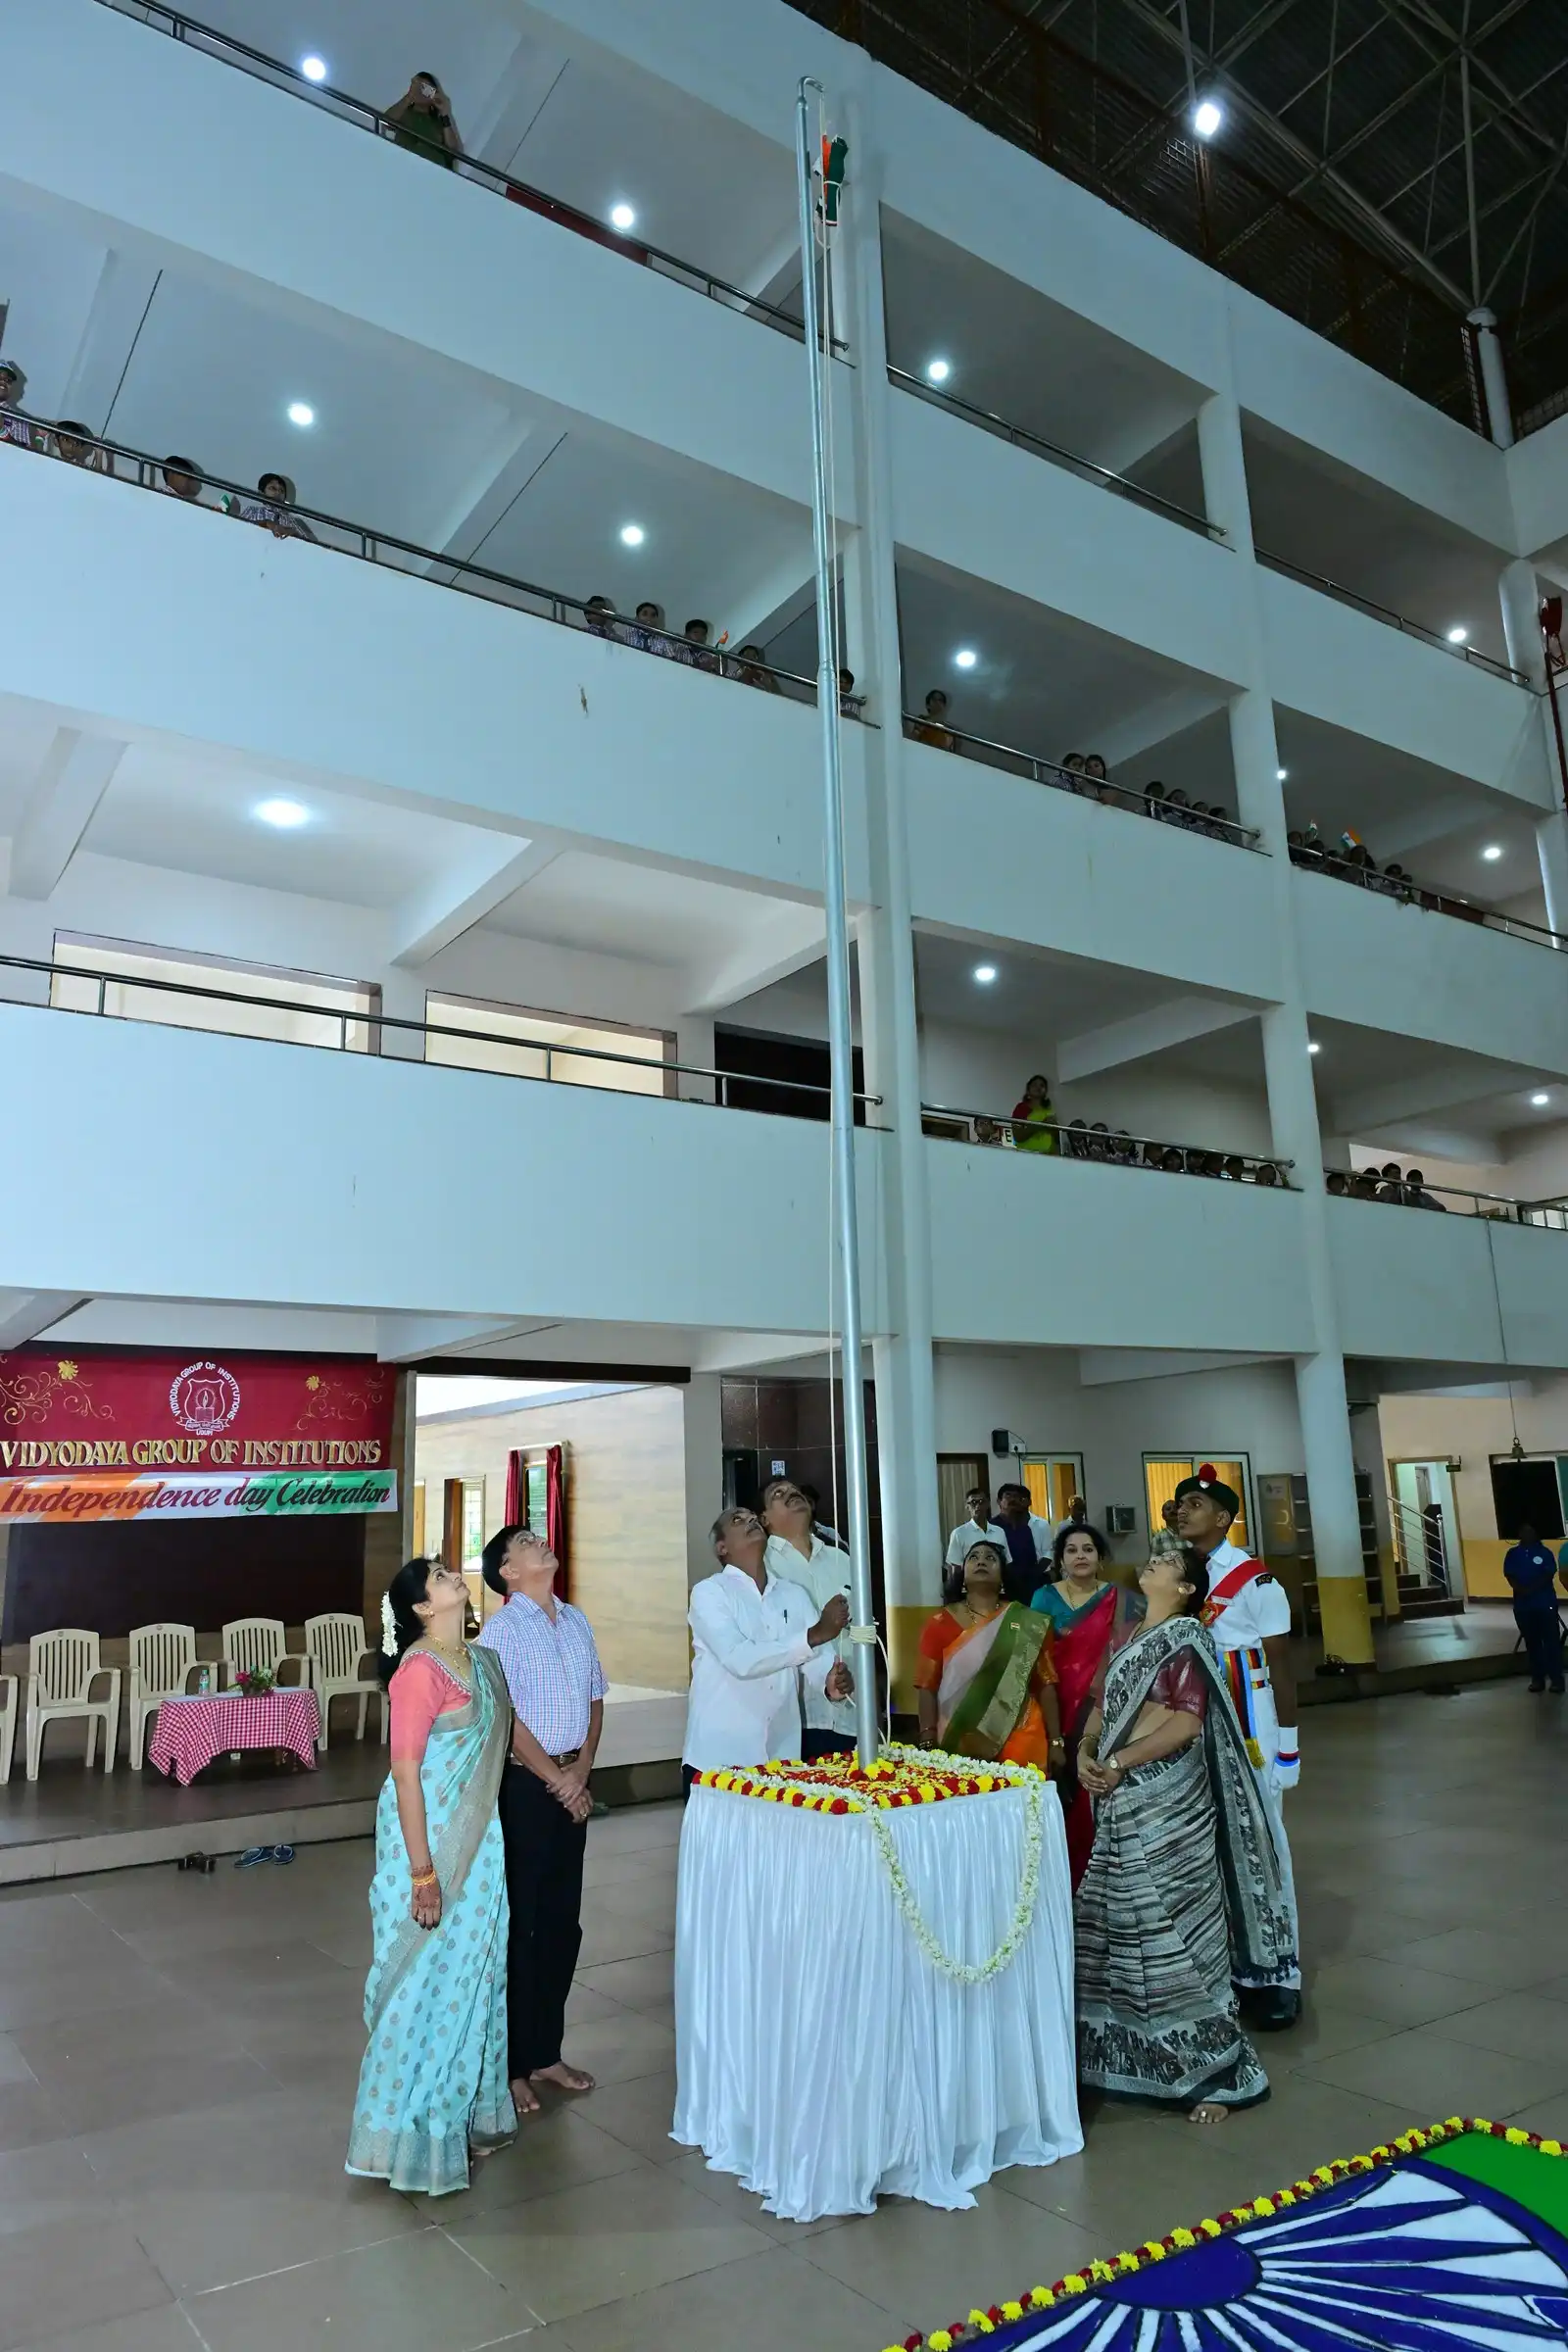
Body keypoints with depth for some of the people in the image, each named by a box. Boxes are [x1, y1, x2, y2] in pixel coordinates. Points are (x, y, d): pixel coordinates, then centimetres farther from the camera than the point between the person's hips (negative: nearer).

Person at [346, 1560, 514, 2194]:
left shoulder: (480, 1662, 4)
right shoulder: (420, 1670, -21)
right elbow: (405, 1771, -21)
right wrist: (423, 1872, -19)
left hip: (479, 1840, 8)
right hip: (429, 1838, -8)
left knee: (474, 1971, 18)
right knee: (426, 1979, 5)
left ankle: (465, 2112, 35)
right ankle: (413, 2135, 22)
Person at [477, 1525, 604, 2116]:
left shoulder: (576, 1621, 9)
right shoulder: (501, 1630, -12)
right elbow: (507, 1718, -15)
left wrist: (582, 1771, 1)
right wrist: (558, 1780, -11)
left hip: (571, 1783, 6)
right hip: (523, 1784, -6)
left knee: (562, 1921, 14)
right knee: (519, 1924, 4)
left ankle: (546, 2052, 28)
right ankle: (513, 2065, 18)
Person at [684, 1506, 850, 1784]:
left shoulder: (794, 1594, 10)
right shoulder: (709, 1592, -7)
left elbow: (816, 1656, 0)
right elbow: (740, 1659, -21)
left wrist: (830, 1681, -22)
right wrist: (814, 1635, -26)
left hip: (782, 1754, 4)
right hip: (719, 1756, -4)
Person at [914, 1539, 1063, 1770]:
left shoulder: (1026, 1624, 3)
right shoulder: (940, 1623, 2)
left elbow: (1045, 1684, 5)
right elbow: (927, 1686, 0)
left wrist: (1055, 1742, 3)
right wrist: (928, 1744, -6)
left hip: (1021, 1745, 0)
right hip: (960, 1746, 0)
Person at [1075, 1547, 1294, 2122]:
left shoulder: (1185, 1638, -10)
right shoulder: (1131, 1638, 14)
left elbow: (1187, 1723, -18)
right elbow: (1104, 1706, 15)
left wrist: (1117, 1764, -15)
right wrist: (1085, 1751, -4)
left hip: (1167, 1801, -8)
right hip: (1124, 1802, 8)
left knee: (1174, 1933, -2)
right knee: (1118, 1930, 14)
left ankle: (1218, 2073, 12)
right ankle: (1136, 2056, 30)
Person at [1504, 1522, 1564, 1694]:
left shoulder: (1544, 1552, 1)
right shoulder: (1512, 1554, 7)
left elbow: (1549, 1574, -8)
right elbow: (1510, 1576, 1)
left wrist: (1532, 1589, -19)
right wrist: (1521, 1590, -19)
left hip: (1545, 1603, -2)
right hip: (1522, 1605, 2)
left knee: (1551, 1641, -3)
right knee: (1532, 1643, 8)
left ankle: (1557, 1679, 1)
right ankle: (1538, 1679, 14)